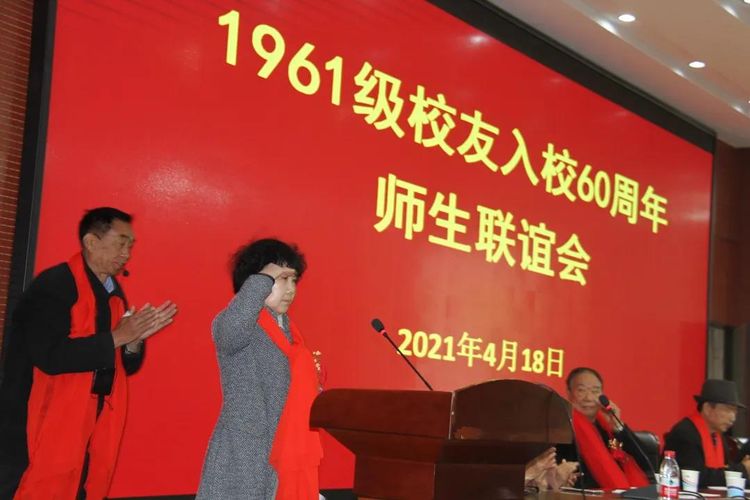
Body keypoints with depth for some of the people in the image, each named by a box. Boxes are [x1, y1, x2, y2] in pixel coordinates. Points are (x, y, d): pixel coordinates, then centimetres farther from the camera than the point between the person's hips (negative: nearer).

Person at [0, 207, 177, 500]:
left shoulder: (114, 293, 13)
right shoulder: (54, 285, -12)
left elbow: (125, 366, 16)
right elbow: (50, 357, -24)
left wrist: (135, 338, -5)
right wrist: (116, 337, -19)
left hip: (95, 433, 8)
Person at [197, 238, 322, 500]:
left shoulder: (285, 325, 14)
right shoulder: (233, 325, -12)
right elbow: (233, 327, -37)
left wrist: (313, 381, 5)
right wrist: (263, 279, -25)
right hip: (245, 459, -8)